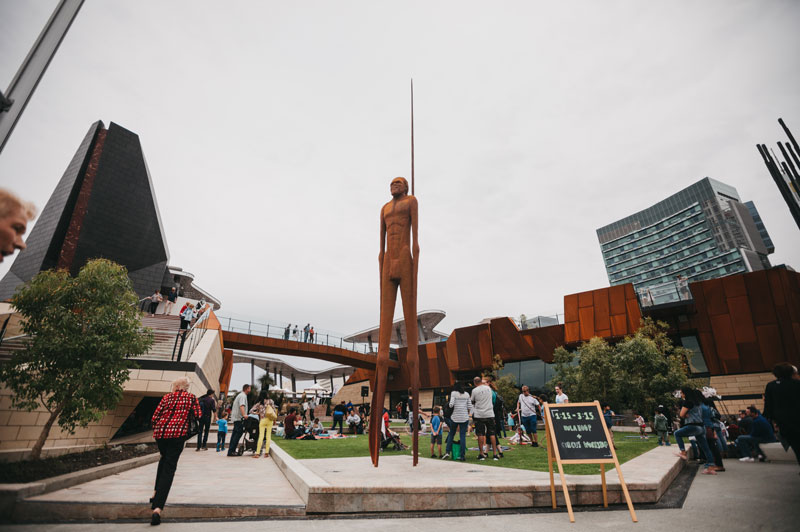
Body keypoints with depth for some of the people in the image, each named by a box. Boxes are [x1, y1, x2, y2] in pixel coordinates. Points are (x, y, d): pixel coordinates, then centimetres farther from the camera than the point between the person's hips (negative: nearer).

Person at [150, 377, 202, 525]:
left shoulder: (167, 397, 10)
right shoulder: (191, 398, 5)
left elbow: (155, 416, 7)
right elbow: (198, 416, 1)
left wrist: (155, 431, 21)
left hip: (161, 433, 4)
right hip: (177, 434, -4)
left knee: (164, 459, 31)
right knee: (169, 468, -2)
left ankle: (156, 493, 29)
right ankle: (157, 508, -11)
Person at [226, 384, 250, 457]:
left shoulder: (240, 395, 21)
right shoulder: (243, 396, -12)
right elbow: (241, 405, -28)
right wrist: (244, 414, -40)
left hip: (235, 417, 11)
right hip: (239, 418, -11)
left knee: (235, 433, 13)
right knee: (238, 433, -10)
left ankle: (231, 450, 18)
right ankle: (231, 451, -10)